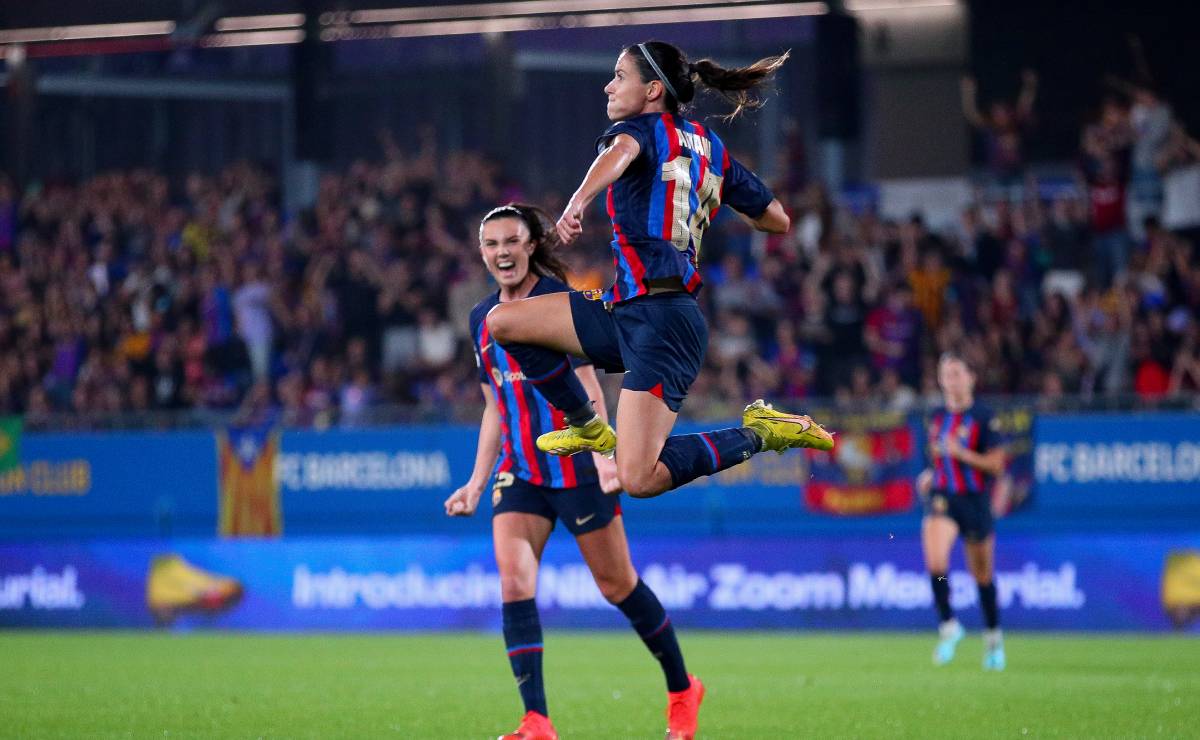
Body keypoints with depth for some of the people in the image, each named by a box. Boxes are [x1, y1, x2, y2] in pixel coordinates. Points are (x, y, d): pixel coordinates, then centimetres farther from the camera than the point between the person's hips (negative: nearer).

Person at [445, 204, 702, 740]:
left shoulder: (561, 302, -7)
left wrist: (603, 456, -25)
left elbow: (588, 389, -13)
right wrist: (477, 483, 14)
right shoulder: (483, 319, 11)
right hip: (518, 470, 5)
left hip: (575, 467, -5)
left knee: (617, 585, 4)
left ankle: (682, 691, 25)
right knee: (513, 581, -14)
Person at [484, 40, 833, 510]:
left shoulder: (638, 128, -2)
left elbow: (622, 152, -29)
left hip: (659, 319, -9)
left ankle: (758, 435, -5)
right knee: (503, 322, 11)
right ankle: (589, 429, 23)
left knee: (639, 480, -19)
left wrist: (580, 199, -49)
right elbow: (776, 221, 22)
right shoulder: (710, 146, 18)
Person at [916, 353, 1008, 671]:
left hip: (975, 499, -3)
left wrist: (961, 453, -20)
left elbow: (996, 464, -11)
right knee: (935, 562, -22)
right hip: (941, 497, 3)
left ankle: (993, 637, 27)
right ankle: (948, 626, -9)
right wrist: (930, 475, 8)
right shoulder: (936, 418, 10)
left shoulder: (983, 418, -6)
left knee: (983, 575, 9)